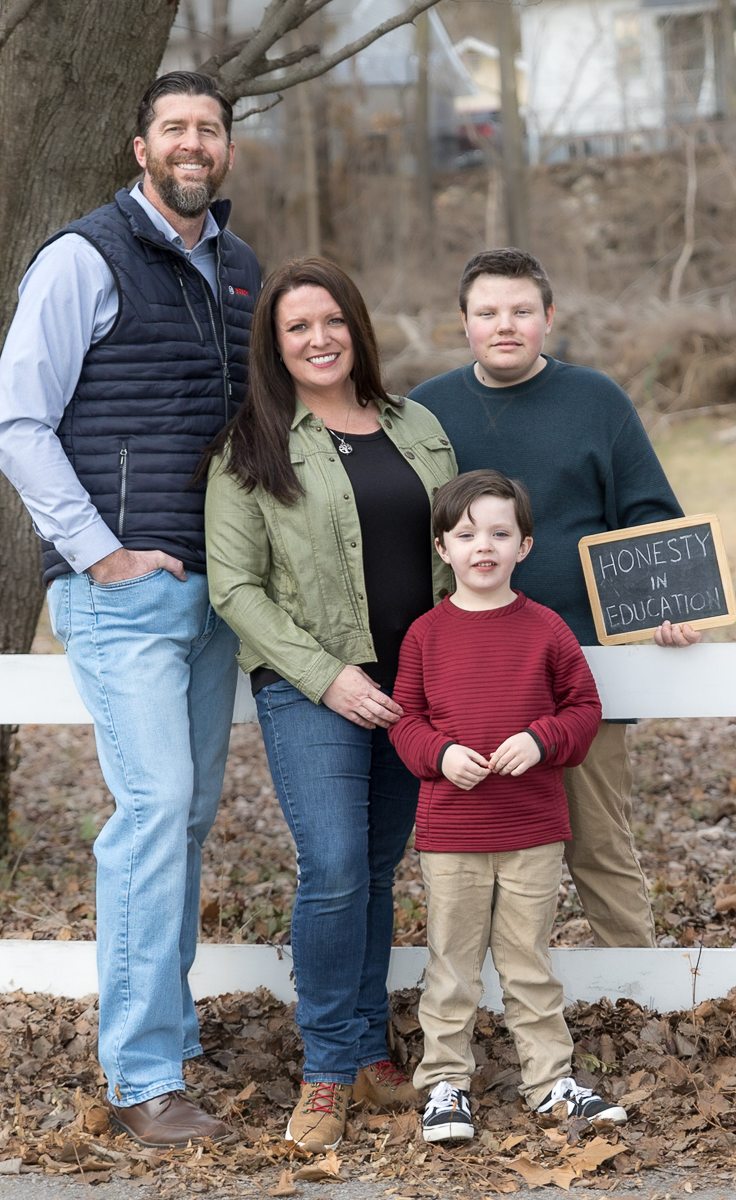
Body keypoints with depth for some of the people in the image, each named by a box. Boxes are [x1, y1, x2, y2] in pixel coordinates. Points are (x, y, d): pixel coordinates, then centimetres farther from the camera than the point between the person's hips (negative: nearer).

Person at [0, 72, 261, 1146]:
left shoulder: (239, 273, 16)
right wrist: (99, 551, -13)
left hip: (212, 590, 7)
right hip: (123, 589, -7)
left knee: (192, 812, 10)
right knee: (154, 806, -13)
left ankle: (168, 1027, 22)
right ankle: (142, 1078, -10)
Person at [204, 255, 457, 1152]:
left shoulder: (420, 430, 12)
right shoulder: (250, 450, -2)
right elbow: (235, 587, -5)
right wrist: (327, 676, -14)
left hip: (416, 686, 4)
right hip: (310, 690, -4)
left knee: (377, 871, 9)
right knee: (335, 871, -15)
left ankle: (370, 1053, 20)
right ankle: (328, 1073, -3)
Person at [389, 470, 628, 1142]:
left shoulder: (546, 630, 0)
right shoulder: (427, 634, 1)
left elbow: (584, 708, 5)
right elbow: (406, 720, 5)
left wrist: (540, 740, -13)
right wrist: (442, 754, -14)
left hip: (535, 832, 0)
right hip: (450, 831, 0)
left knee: (529, 960, 10)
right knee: (452, 962, 6)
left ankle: (550, 1078, 20)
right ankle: (446, 1083, 15)